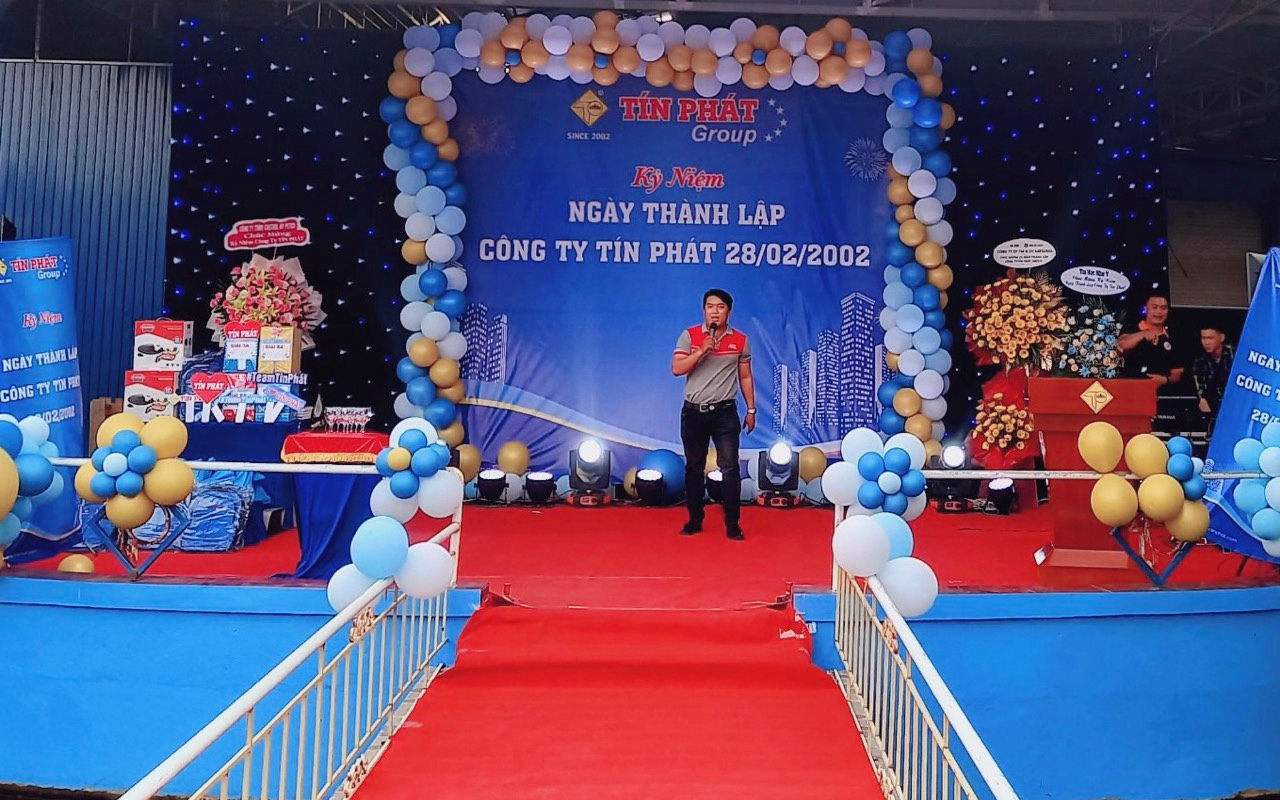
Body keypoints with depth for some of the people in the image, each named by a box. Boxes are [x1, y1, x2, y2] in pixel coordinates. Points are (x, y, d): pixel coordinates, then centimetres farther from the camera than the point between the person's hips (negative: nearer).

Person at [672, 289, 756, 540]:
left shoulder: (740, 340, 2)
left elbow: (745, 377, 9)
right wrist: (701, 351, -21)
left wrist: (751, 410, 8)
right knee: (694, 467, 10)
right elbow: (677, 368, -11)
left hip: (725, 412, 0)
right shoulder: (689, 336, -2)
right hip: (693, 412, 0)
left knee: (730, 468, -5)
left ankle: (732, 524, 2)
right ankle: (695, 520, 22)